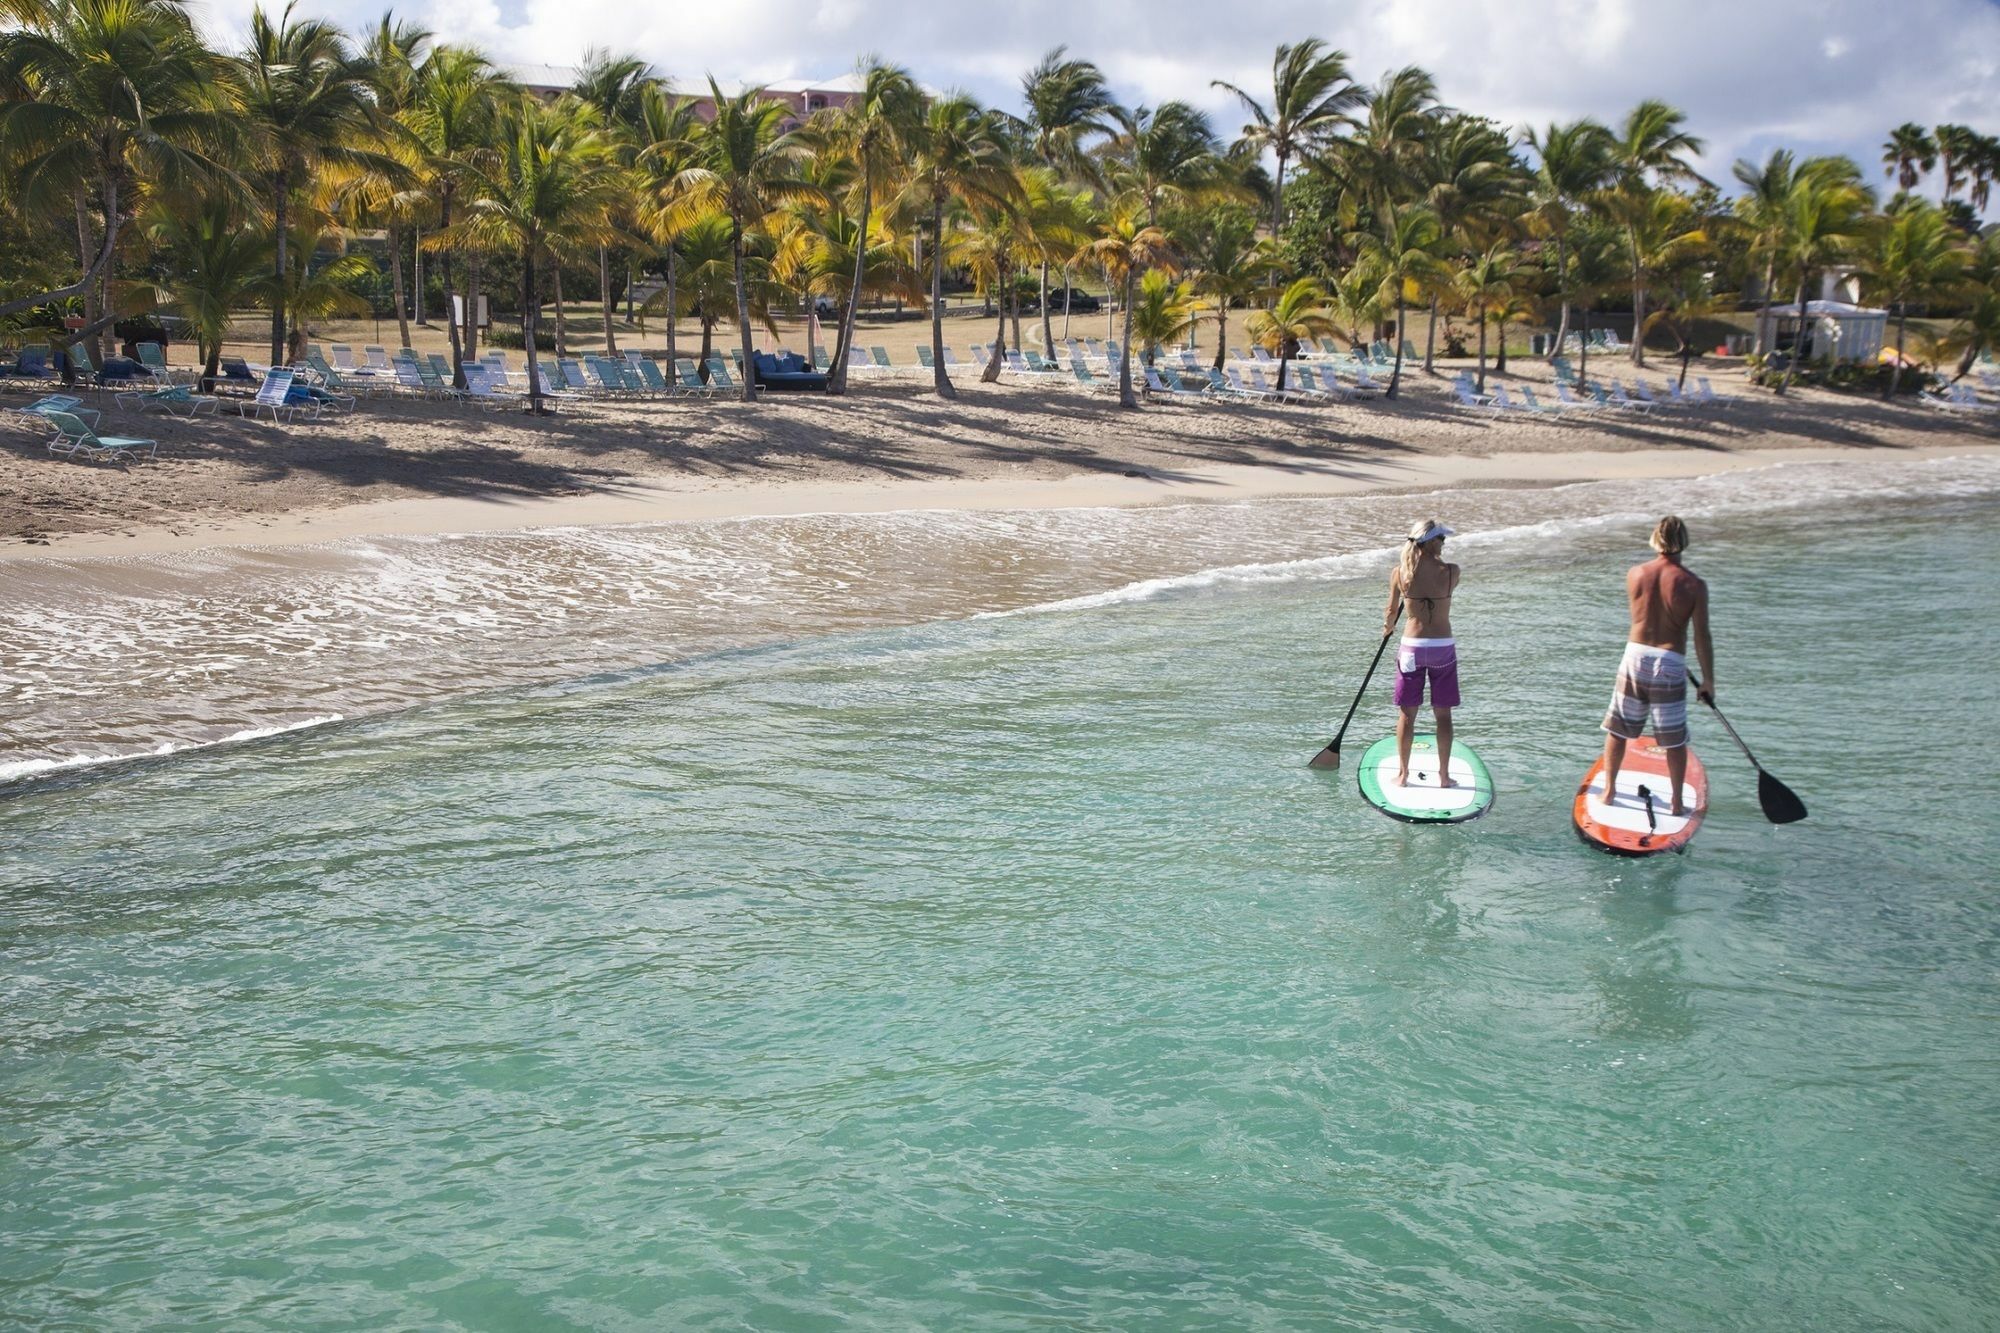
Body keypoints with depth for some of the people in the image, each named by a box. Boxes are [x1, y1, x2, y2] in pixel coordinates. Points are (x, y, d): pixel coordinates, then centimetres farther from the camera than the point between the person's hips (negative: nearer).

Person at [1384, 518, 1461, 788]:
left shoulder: (1399, 573, -7)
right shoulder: (1451, 572, -10)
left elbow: (1392, 610, 6)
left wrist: (1388, 626, 26)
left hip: (1411, 646, 1)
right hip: (1443, 648, -1)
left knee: (1407, 713, 11)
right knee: (1443, 714, 11)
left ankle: (1403, 774, 16)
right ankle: (1444, 775, 16)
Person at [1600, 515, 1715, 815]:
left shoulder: (1634, 574, -4)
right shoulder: (1694, 585, -11)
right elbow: (1702, 638, -8)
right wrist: (1708, 680, 3)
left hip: (1635, 656, 2)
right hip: (1670, 666, -2)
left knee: (1617, 730, 16)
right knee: (1674, 740, 9)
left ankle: (1609, 790, 24)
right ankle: (1677, 803, 17)